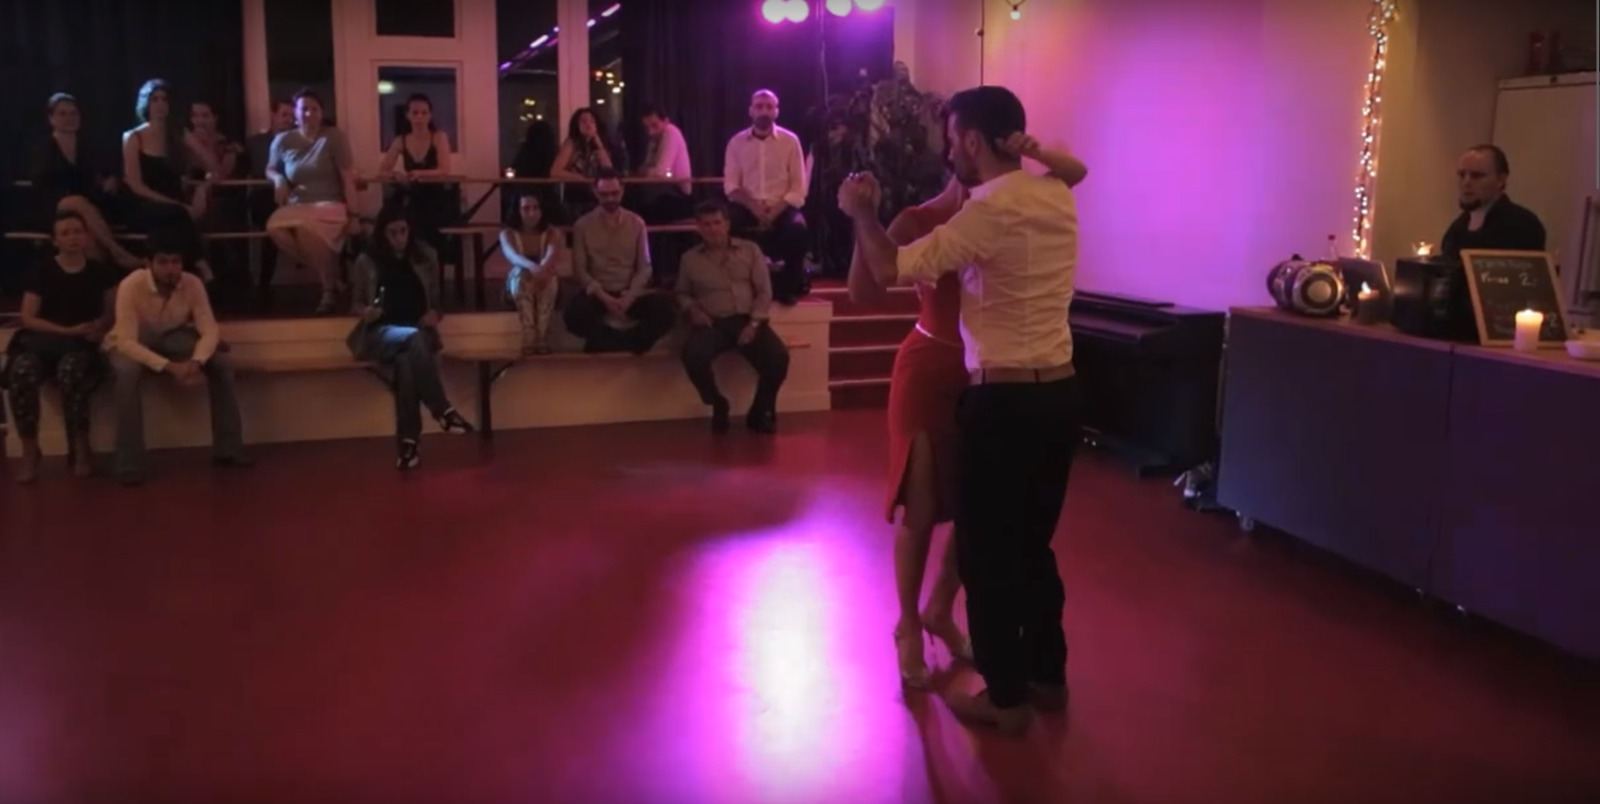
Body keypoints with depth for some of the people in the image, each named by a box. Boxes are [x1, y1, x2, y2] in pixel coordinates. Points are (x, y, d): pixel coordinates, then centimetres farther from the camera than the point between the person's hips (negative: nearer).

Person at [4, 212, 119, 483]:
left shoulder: (101, 272, 8)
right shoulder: (42, 272, 4)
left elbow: (113, 312, 14)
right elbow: (28, 318, -1)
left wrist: (101, 326, -10)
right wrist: (69, 330, -12)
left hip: (82, 345, -1)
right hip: (43, 341, 1)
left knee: (70, 371, -38)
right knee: (21, 371, -35)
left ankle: (80, 449, -22)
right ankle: (29, 453, -21)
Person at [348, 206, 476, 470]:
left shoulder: (426, 256, 10)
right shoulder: (366, 261, 5)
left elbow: (437, 297, 16)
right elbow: (357, 302, 12)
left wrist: (435, 314, -6)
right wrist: (366, 312, -10)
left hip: (417, 332, 1)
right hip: (381, 332, -1)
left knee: (406, 358, -37)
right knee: (413, 339, -38)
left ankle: (408, 441, -39)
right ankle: (442, 410, -38)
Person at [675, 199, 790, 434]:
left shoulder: (750, 250, 10)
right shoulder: (690, 258, 11)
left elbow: (764, 291, 6)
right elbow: (682, 293, 22)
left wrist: (754, 323, -8)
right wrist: (692, 308, -2)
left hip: (747, 320, 0)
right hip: (712, 323, 0)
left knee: (779, 356, -27)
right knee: (693, 355, -34)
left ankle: (760, 411, 0)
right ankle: (718, 406, -5)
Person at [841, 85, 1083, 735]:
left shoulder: (988, 212, -17)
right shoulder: (1058, 198, 6)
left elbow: (891, 270, -15)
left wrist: (861, 212, 1)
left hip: (1005, 400, -8)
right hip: (1060, 393, 8)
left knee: (986, 552, 7)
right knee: (1033, 544, 21)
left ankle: (1006, 698, 17)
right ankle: (1046, 676, 32)